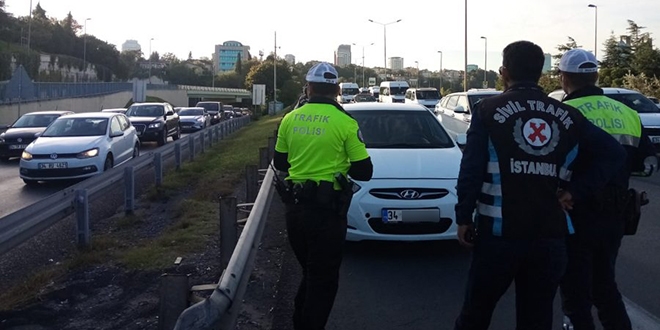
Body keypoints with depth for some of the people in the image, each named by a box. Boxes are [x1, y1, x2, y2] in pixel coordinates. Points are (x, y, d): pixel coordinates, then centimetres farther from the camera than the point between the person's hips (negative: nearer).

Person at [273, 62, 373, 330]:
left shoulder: (290, 119, 2)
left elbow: (280, 163, 12)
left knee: (309, 272, 22)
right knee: (323, 279, 7)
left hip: (295, 207, 5)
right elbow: (364, 171, -7)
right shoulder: (344, 122, -10)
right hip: (327, 208, -5)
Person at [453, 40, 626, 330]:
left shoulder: (489, 110, -5)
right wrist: (575, 191, 2)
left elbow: (471, 169, -9)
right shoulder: (568, 116, 6)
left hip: (500, 232, -3)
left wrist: (463, 218, -1)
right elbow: (614, 154, 4)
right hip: (550, 235, 3)